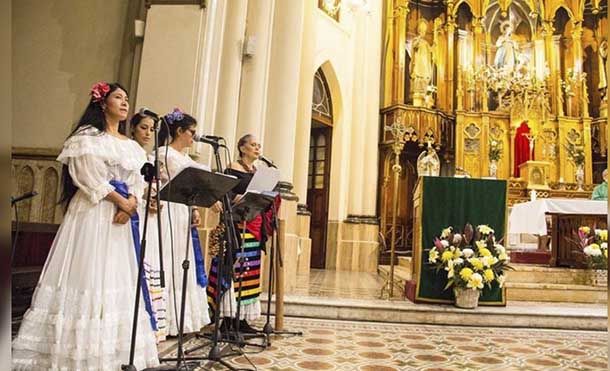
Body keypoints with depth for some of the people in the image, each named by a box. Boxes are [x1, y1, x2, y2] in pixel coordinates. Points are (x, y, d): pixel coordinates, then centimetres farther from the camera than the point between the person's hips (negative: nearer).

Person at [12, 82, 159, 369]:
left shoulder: (132, 146, 18)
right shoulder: (87, 137, 1)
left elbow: (139, 182, 9)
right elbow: (89, 176, -11)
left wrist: (131, 204, -9)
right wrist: (120, 201, -12)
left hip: (120, 216, 6)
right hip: (92, 213, -6)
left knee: (116, 277, 5)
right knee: (87, 274, -6)